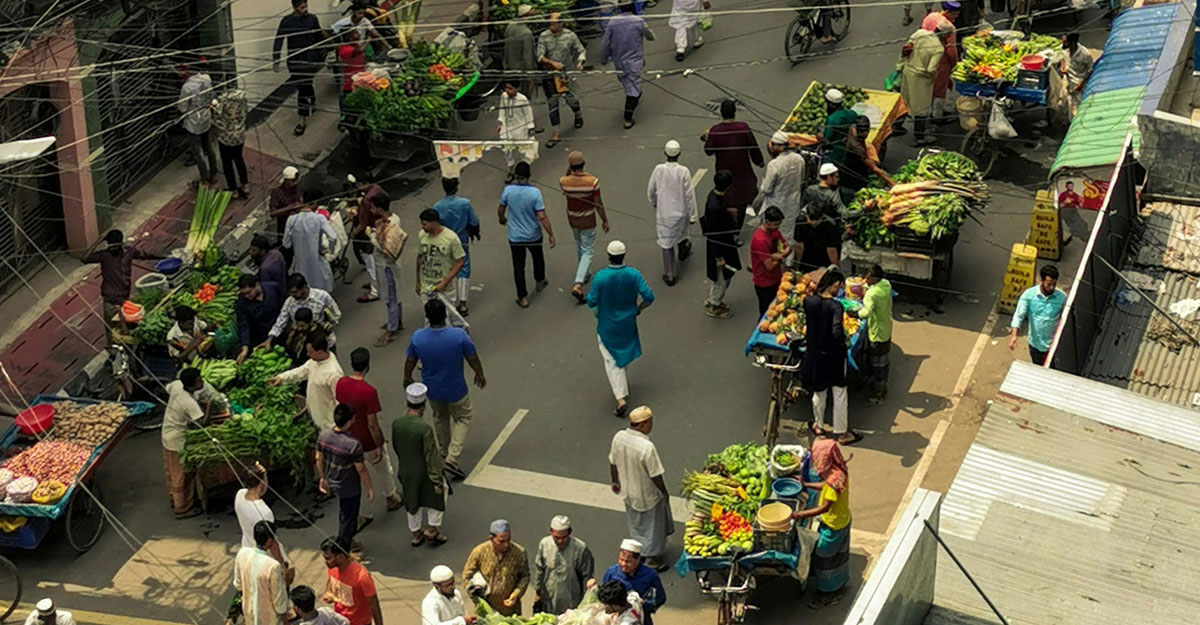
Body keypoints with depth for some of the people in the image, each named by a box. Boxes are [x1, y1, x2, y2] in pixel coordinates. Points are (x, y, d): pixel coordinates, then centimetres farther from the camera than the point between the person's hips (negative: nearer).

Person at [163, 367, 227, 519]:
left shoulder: (177, 385, -11)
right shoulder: (190, 402, -35)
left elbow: (167, 389, 12)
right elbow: (202, 423, -36)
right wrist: (209, 406, -25)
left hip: (167, 434, 9)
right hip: (178, 441, -9)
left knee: (171, 471, 27)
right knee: (183, 476, 10)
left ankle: (175, 500, 47)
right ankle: (183, 509, 26)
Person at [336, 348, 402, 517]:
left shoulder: (340, 384, -12)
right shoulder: (369, 392, -31)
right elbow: (372, 424, -25)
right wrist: (379, 446, -12)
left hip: (349, 440, 5)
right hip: (368, 443, -5)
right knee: (383, 469, 23)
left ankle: (362, 514, 32)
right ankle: (392, 498, 47)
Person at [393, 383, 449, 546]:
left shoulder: (396, 424, -15)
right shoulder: (425, 428, -31)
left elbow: (395, 447, 2)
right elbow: (431, 457, -22)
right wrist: (438, 480, -11)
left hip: (406, 472, 5)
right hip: (424, 472, -5)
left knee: (412, 502, 25)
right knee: (437, 495, 24)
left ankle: (416, 534, 40)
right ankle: (432, 528, 27)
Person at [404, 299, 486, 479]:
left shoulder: (417, 337, -20)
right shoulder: (459, 335, -26)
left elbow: (410, 361, -5)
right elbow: (473, 359, -13)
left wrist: (407, 378, 16)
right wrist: (480, 375, 7)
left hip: (432, 389, 3)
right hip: (456, 390, -3)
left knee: (440, 418, 29)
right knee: (463, 418, 22)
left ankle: (443, 453, 48)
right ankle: (452, 459, 10)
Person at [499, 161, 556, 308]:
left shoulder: (508, 190, -15)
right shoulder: (535, 192, -22)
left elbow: (500, 211, 0)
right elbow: (542, 217, -22)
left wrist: (502, 219, 23)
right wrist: (551, 235, -12)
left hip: (515, 237, 0)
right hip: (533, 235, 0)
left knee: (518, 266, 11)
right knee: (538, 258, 29)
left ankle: (523, 298, 15)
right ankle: (540, 281, 50)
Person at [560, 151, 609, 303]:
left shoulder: (564, 181, -19)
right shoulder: (593, 181, -25)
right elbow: (598, 204, -15)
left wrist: (568, 171, -5)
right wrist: (604, 220, -1)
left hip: (572, 220, 3)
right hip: (587, 221, -3)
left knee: (579, 247, 27)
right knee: (588, 251, 6)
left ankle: (585, 274, 45)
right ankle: (578, 284, -7)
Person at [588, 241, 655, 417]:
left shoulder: (600, 277, -22)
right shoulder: (633, 274, -16)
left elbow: (592, 302, -15)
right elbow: (649, 296, -16)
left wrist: (589, 294, 7)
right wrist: (639, 308, 4)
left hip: (607, 326, -2)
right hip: (628, 323, 3)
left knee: (612, 361, 6)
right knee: (625, 354, 27)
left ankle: (621, 398, -5)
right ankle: (622, 382, 48)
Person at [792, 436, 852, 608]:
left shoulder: (835, 478, -36)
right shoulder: (839, 469, -8)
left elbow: (825, 507, -32)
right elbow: (826, 486, 10)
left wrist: (801, 514, -28)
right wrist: (806, 484, 11)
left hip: (833, 524, -9)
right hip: (841, 519, 9)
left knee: (824, 557, 10)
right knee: (838, 554, 27)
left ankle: (829, 594, 27)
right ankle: (840, 582, 48)